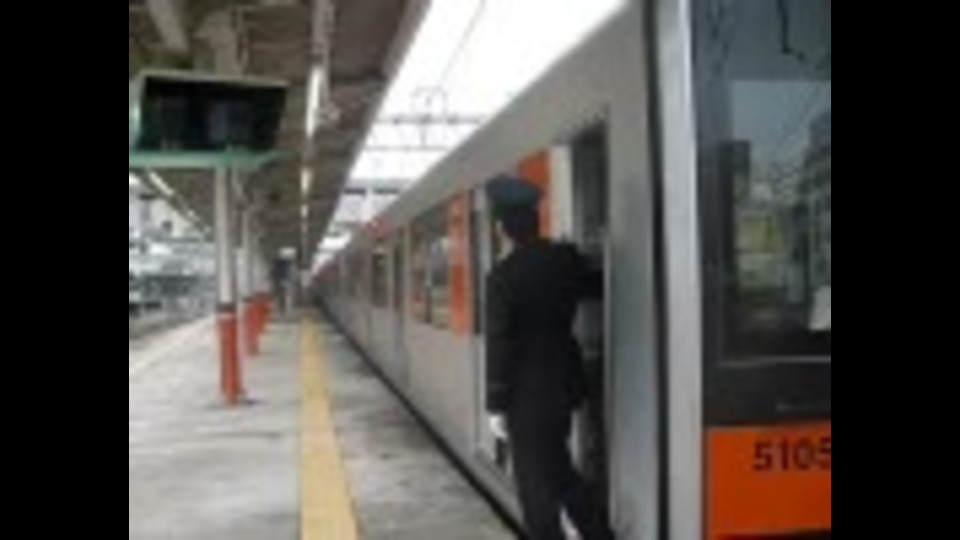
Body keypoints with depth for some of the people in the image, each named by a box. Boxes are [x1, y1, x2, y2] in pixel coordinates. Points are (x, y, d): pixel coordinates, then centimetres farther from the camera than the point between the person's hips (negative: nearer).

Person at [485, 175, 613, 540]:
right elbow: (598, 287, 16)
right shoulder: (566, 258, -1)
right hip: (564, 383, 6)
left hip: (528, 393, -6)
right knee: (559, 470, 23)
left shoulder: (503, 276, -17)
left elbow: (499, 344, -15)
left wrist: (496, 406, -9)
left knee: (537, 484, 4)